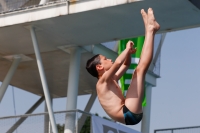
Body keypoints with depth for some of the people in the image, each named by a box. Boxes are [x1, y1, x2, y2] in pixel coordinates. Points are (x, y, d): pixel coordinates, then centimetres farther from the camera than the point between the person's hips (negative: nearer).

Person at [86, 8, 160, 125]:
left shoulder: (110, 80, 25)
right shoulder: (103, 81, -3)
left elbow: (126, 64, 34)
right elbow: (117, 63, -21)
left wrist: (129, 53, 14)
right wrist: (127, 49, -5)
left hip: (130, 114, 10)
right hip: (128, 114, -10)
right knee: (140, 69, -12)